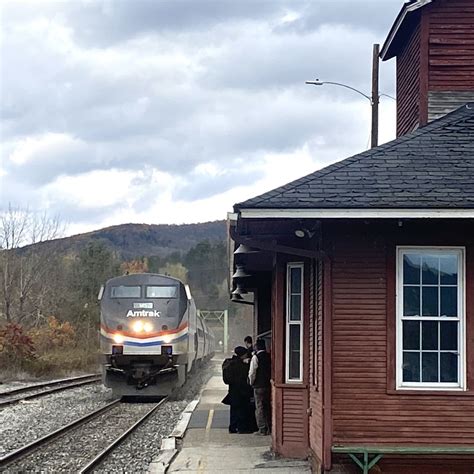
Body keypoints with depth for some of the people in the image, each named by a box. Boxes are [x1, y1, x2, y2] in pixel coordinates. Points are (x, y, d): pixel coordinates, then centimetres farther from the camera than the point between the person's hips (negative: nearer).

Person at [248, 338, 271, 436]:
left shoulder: (256, 357, -11)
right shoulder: (269, 356, 5)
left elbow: (252, 373, -12)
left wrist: (251, 383, 3)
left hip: (259, 386, -5)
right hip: (269, 385, 6)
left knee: (259, 407, 0)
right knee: (268, 407, 13)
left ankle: (262, 429, -2)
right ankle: (269, 428, 17)